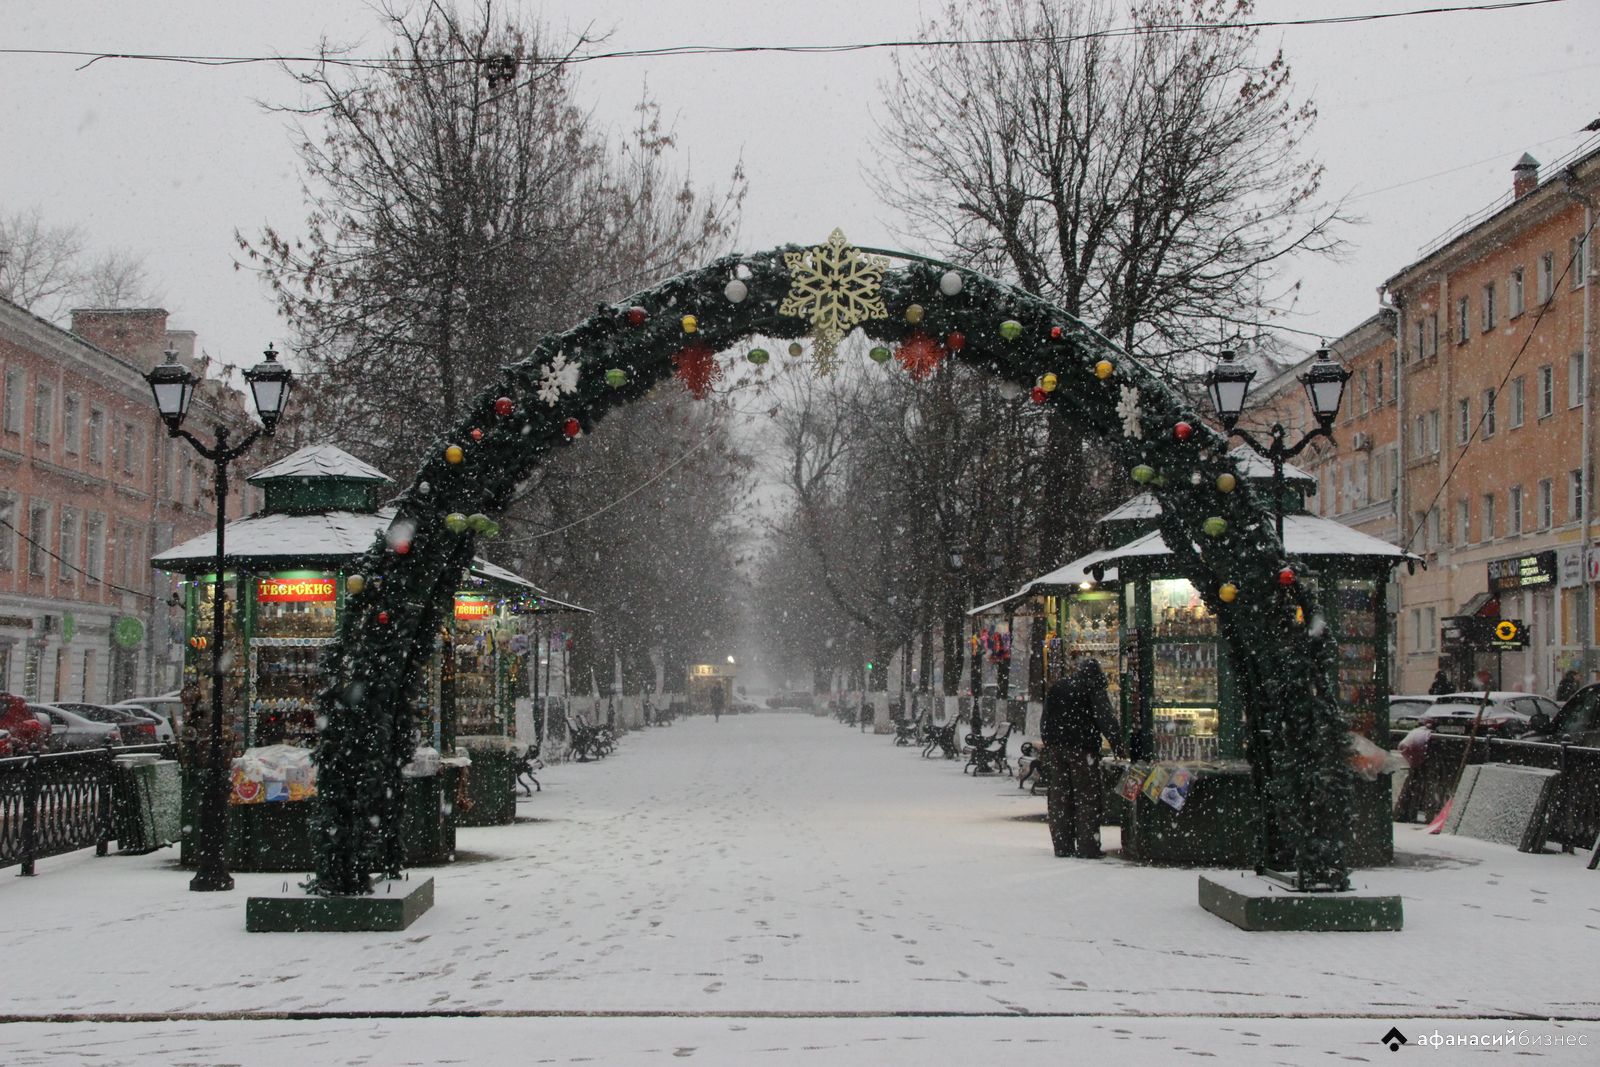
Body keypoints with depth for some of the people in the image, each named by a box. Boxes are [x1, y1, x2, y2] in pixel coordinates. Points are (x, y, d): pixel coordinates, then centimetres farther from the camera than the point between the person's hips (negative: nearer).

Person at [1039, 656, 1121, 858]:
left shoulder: (1055, 689, 15)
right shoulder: (1093, 688, -2)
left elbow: (1045, 721, 17)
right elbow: (1105, 718, -9)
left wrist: (1045, 746, 19)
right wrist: (1117, 743, -5)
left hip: (1054, 748, 5)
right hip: (1082, 748, -5)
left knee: (1059, 797, 8)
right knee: (1087, 797, -1)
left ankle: (1062, 847, 8)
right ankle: (1088, 847, -5)